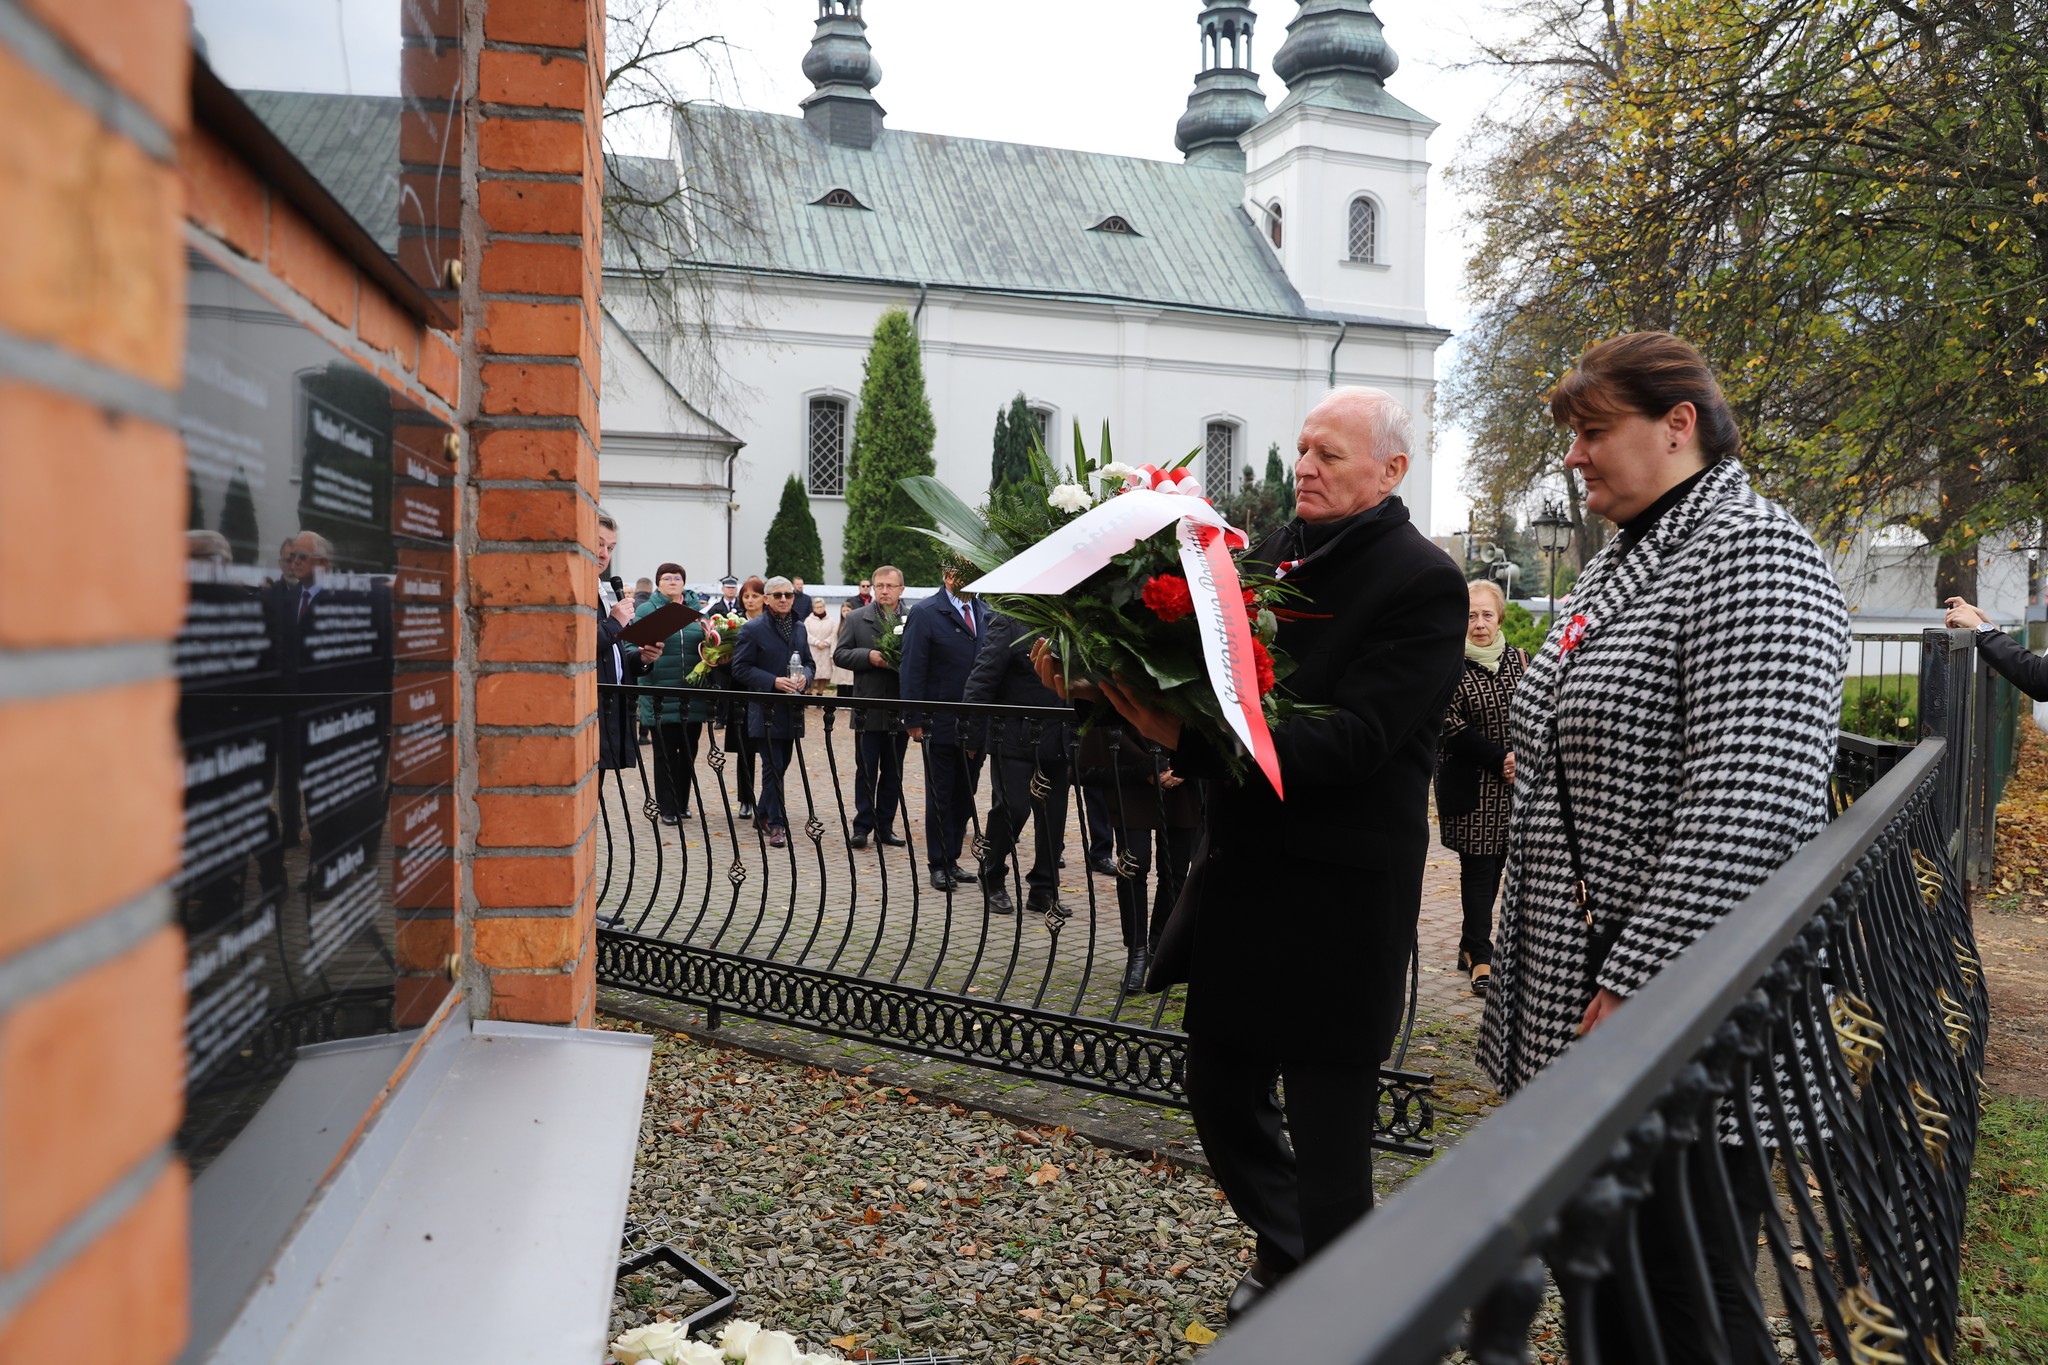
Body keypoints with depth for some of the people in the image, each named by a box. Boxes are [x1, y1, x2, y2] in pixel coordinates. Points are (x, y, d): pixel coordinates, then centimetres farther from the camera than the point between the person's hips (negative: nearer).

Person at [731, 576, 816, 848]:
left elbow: (809, 663, 18)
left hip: (791, 711, 6)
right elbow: (740, 668, -9)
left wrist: (805, 677, -5)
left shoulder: (799, 629, 14)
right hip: (765, 711, -6)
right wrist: (773, 682, -19)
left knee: (781, 765, 13)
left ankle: (763, 814, 29)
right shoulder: (752, 629, -6)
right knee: (773, 767, -8)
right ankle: (777, 825, -3)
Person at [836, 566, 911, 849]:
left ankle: (885, 826, 17)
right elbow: (840, 655, 1)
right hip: (869, 710, -1)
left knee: (893, 772, 8)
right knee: (866, 771, 2)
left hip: (901, 709, 1)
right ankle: (862, 826, 8)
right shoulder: (856, 618, 4)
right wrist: (869, 656, -13)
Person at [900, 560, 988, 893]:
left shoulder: (986, 613, 9)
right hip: (940, 724, -5)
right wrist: (914, 720, -13)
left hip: (976, 724, 5)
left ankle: (952, 859, 23)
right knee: (940, 797, 5)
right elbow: (913, 670, -9)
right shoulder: (925, 613, -7)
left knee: (965, 796, 12)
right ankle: (939, 865, 14)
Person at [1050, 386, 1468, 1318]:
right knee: (1220, 1093, 20)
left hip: (1338, 900, -7)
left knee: (1328, 1141, 7)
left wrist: (1190, 744, -32)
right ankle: (1283, 1252, 46)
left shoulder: (1422, 582, -13)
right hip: (1239, 875, 7)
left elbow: (1352, 740, -23)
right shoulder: (1274, 553, 6)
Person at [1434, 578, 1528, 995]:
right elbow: (1451, 727, -11)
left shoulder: (1517, 659, 9)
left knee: (1495, 864, 9)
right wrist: (1499, 759, -14)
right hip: (1471, 785, -5)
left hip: (1512, 784, 5)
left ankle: (1471, 946, 20)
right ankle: (1480, 957, 1)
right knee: (1478, 866, -4)